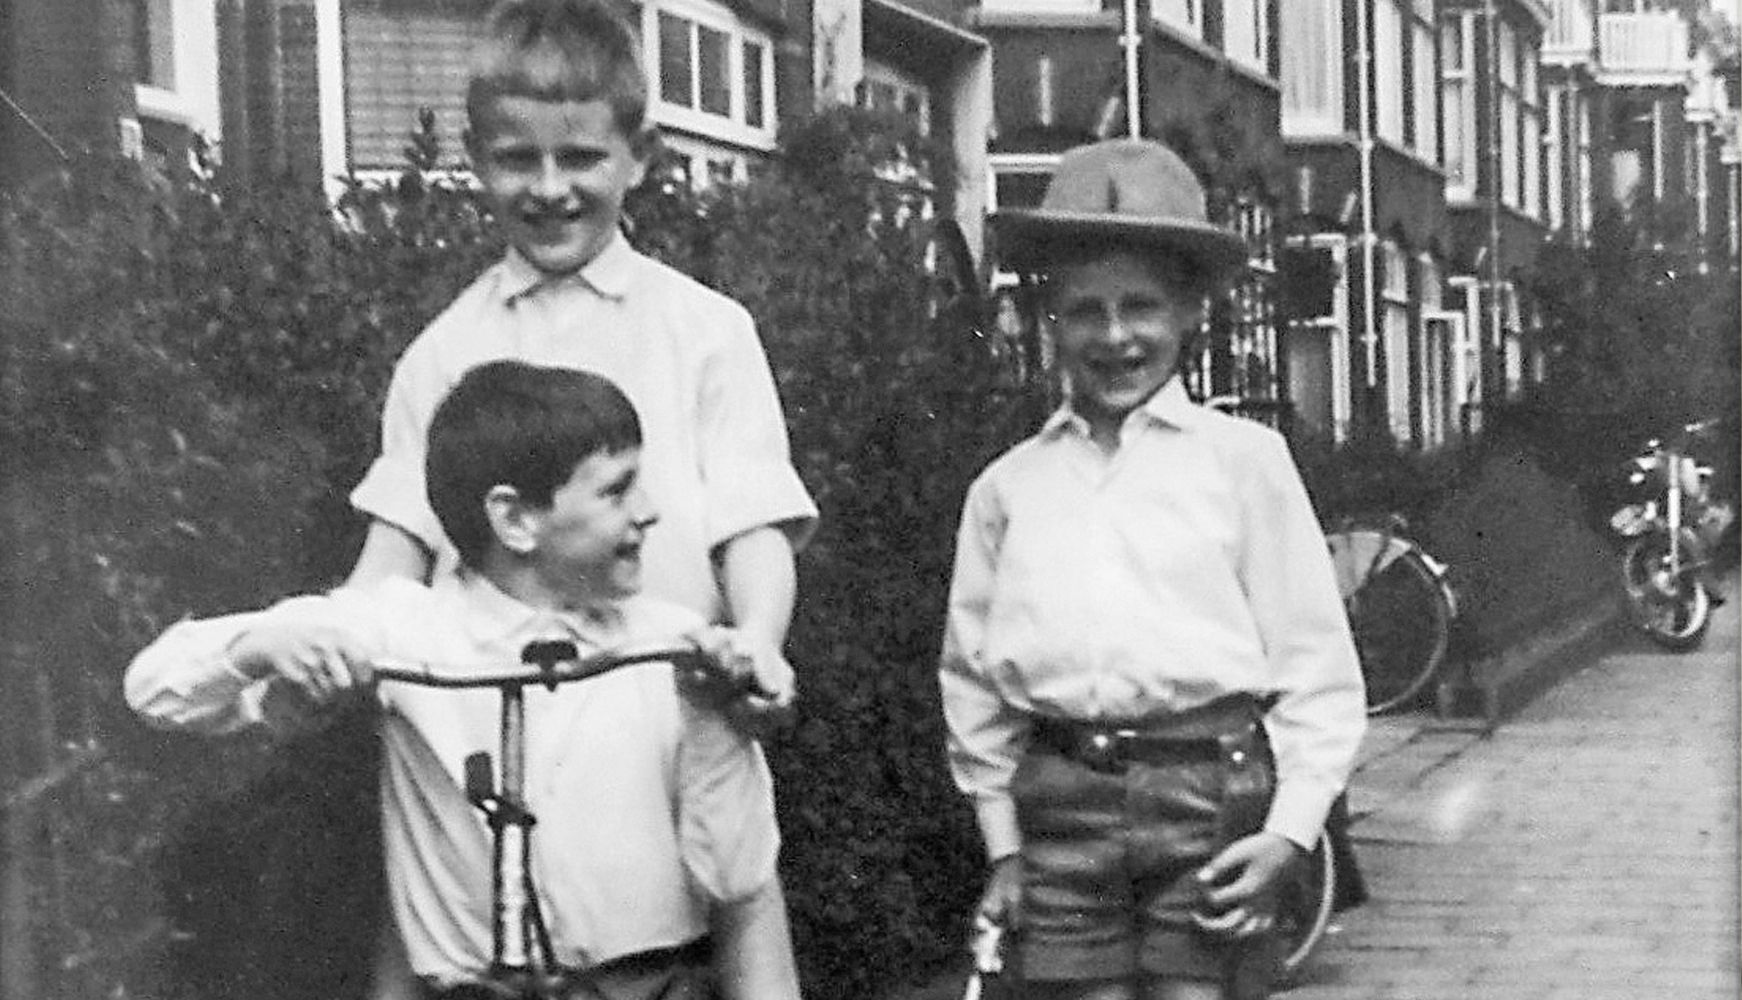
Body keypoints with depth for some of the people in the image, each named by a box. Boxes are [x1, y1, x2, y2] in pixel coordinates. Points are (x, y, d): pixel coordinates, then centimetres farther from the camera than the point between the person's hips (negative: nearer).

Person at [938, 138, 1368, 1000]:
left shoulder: (1243, 460, 2)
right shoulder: (1007, 487, 9)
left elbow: (1315, 664, 2)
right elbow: (972, 674, 14)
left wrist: (1288, 832, -6)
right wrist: (1002, 844, 10)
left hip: (1207, 796, -2)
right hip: (1063, 804, 2)